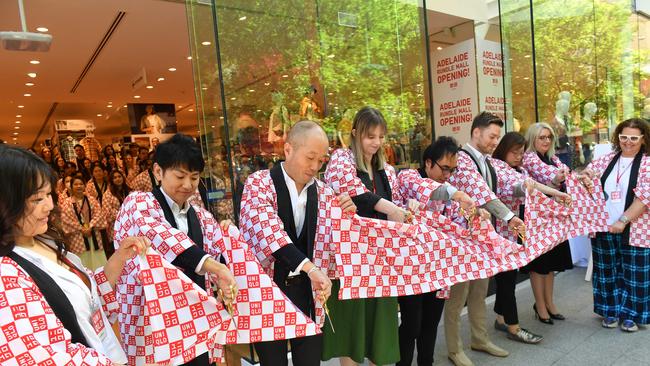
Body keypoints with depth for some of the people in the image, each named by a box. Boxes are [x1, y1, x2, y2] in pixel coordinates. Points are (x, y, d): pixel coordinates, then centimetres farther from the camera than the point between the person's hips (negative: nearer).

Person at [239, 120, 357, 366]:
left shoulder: (322, 192, 4)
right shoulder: (259, 183, -10)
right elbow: (268, 231, -26)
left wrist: (348, 213, -9)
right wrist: (310, 268, -36)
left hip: (308, 291, 4)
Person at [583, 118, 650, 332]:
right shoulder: (607, 160, 6)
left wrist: (623, 221, -21)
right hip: (603, 228, 4)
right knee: (607, 271, 13)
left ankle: (631, 314, 24)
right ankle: (611, 311, 28)